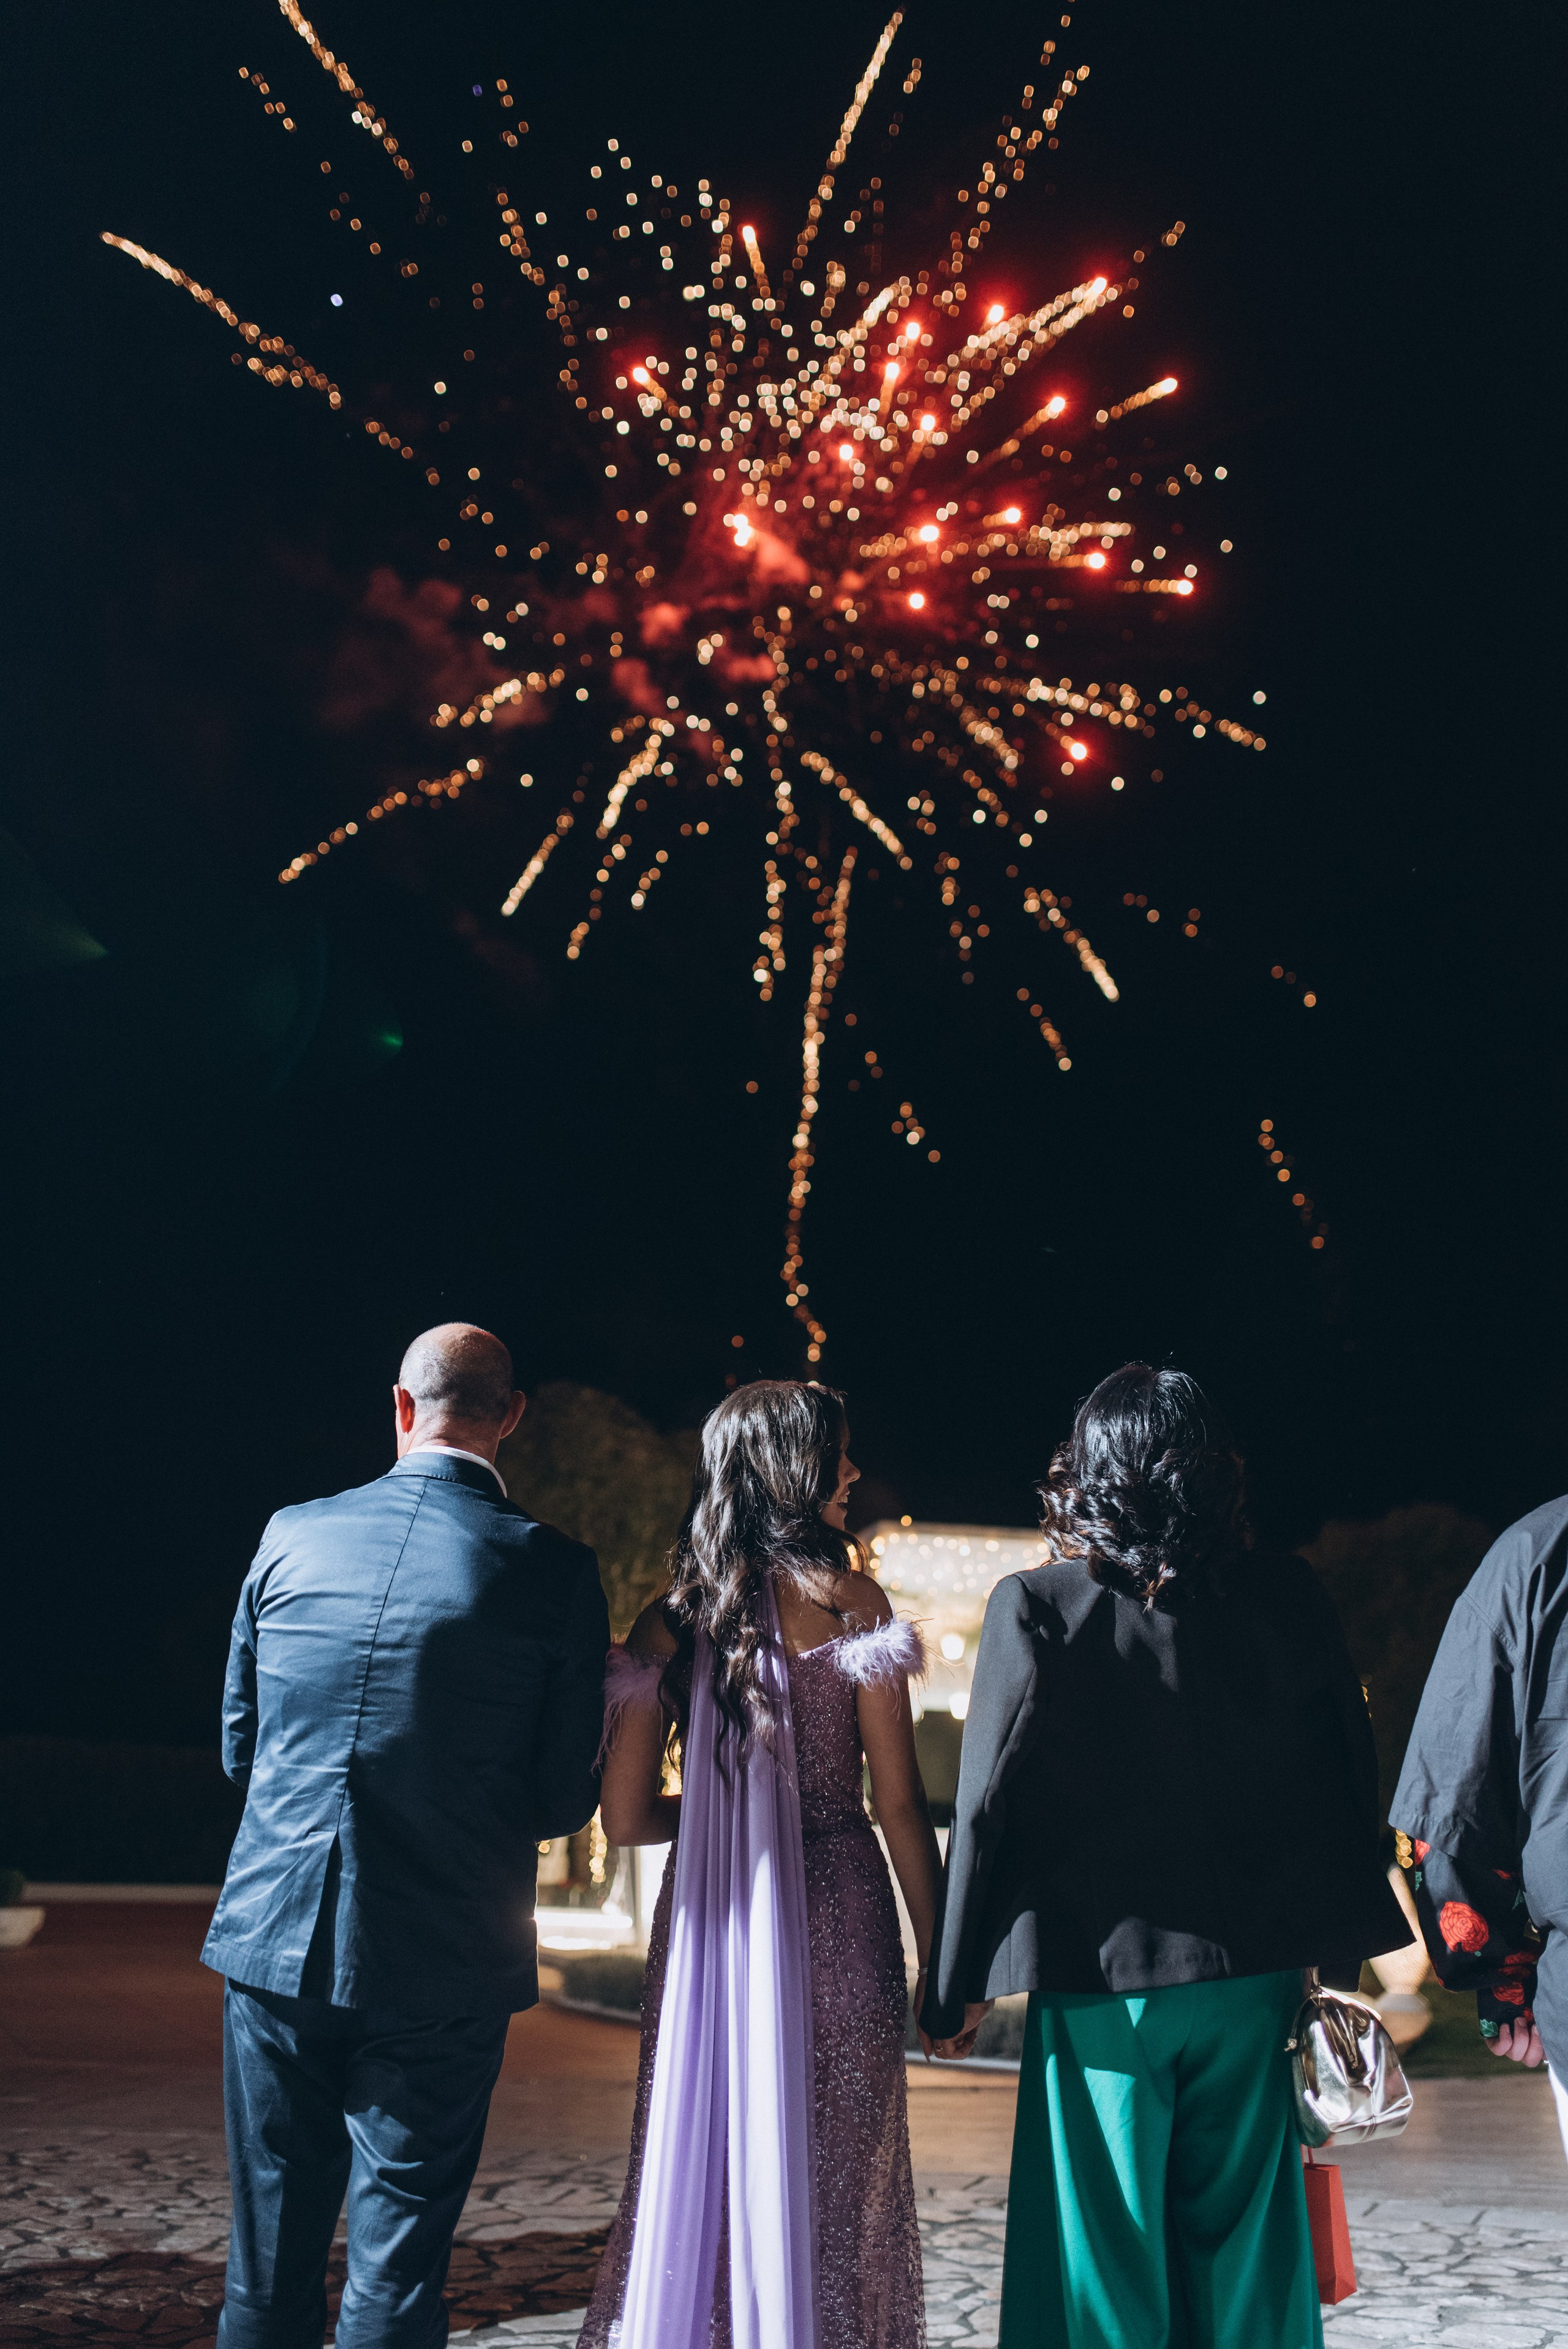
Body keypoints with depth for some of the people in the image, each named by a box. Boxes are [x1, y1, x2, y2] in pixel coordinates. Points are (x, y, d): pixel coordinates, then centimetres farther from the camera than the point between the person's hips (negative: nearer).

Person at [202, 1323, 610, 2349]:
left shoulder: (293, 1535, 1)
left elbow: (240, 1750, 10)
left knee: (269, 2264, 14)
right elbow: (567, 1803, -3)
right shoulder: (556, 1570, -7)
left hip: (276, 1941, 3)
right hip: (440, 1965, -2)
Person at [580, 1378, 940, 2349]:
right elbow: (900, 1807, -8)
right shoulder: (850, 1601, -7)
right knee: (834, 2180, 9)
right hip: (835, 1915, -3)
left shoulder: (670, 1621, 2)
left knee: (698, 2167, 14)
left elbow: (629, 1818, 0)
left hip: (708, 1922, 3)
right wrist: (943, 1960, -1)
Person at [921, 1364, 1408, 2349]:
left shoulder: (1034, 1609, -11)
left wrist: (958, 1986, 0)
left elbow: (988, 1807, -9)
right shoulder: (1290, 1598, -3)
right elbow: (1351, 1784, 3)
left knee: (1106, 2258, 9)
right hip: (1254, 1977, 3)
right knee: (1242, 2246, 15)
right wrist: (1342, 1954, 15)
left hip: (1100, 1983, -2)